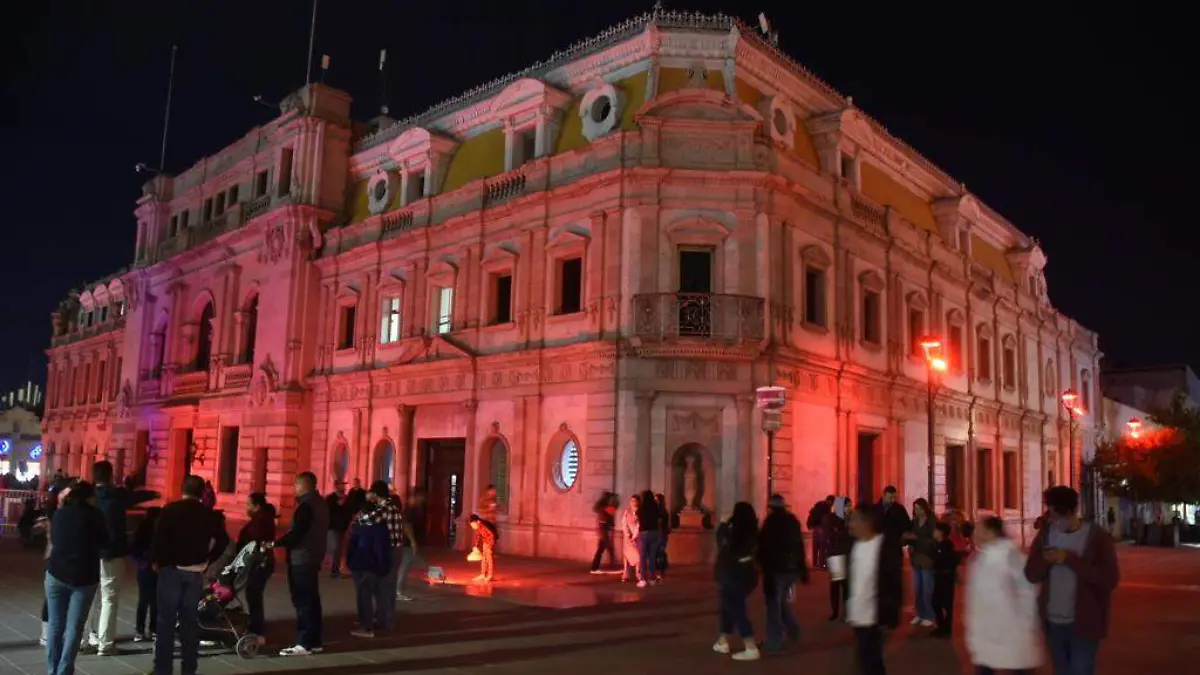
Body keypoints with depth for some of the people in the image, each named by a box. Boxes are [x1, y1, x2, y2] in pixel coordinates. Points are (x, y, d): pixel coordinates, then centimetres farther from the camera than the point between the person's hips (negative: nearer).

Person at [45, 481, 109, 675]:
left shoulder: (59, 513, 5)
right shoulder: (94, 515, -6)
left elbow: (53, 539, 20)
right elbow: (105, 543, 3)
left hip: (56, 574, 3)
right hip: (84, 577, -3)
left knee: (55, 623, 10)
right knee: (74, 627, 1)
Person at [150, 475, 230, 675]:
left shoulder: (170, 510, -4)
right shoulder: (209, 514, 5)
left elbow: (159, 537, -13)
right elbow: (223, 541, 4)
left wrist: (156, 561, 1)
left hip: (171, 569, -2)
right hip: (195, 573, 2)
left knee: (166, 621, 4)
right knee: (191, 622, 9)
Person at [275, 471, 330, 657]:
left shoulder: (306, 506, -18)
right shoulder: (320, 503, 13)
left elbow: (296, 534, -24)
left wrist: (275, 543, -16)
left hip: (301, 559, -10)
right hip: (313, 557, 10)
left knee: (302, 601, -7)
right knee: (312, 599, 12)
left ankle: (303, 643, -5)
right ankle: (314, 641, 16)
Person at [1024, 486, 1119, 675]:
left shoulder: (1097, 538, -10)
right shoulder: (1045, 535, 3)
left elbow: (1110, 579, -17)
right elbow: (1031, 575, 2)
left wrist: (1070, 560, -23)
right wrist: (1044, 560, -19)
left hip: (1084, 624, -4)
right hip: (1052, 622, 5)